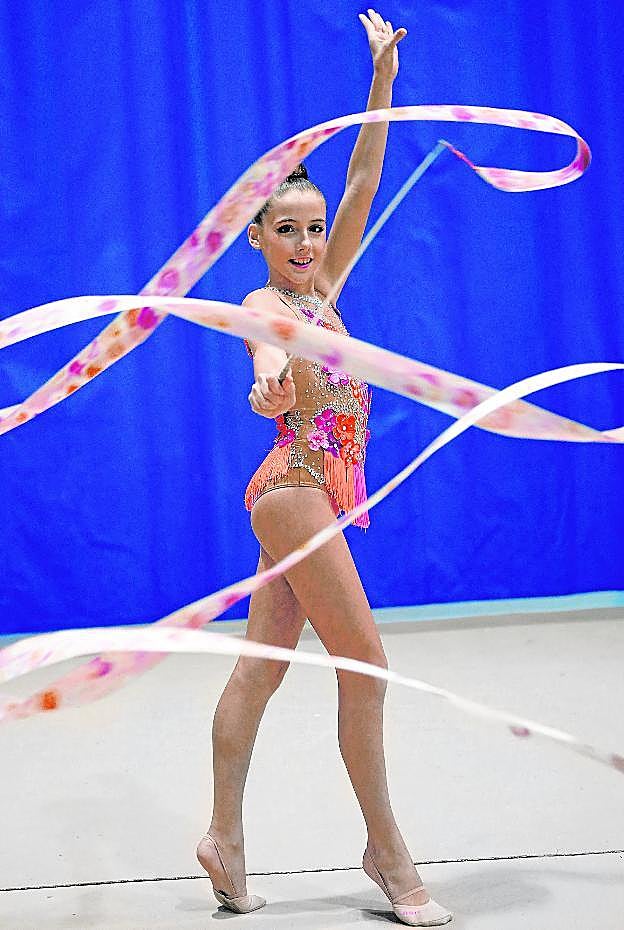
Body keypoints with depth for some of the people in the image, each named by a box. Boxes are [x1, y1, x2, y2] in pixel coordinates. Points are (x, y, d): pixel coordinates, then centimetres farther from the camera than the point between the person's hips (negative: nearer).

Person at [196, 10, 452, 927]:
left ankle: (225, 836, 12)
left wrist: (381, 81, 11)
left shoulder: (323, 290, 13)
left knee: (260, 667, 8)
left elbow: (363, 185, 13)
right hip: (298, 489, -8)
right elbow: (267, 337, -34)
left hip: (319, 493, 8)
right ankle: (387, 850, 4)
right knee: (366, 665, -5)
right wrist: (270, 365, -58)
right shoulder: (265, 303, -8)